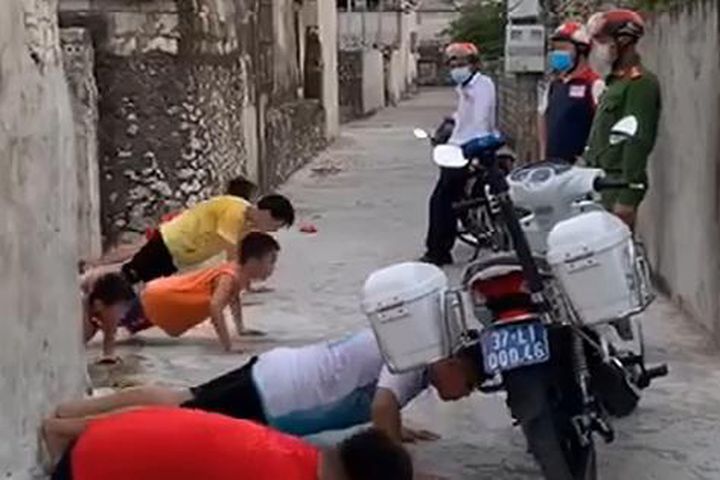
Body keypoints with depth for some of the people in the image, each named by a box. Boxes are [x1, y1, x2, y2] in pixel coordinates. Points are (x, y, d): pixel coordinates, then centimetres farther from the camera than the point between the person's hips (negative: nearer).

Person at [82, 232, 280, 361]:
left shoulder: (241, 274, -3)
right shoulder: (230, 277, -33)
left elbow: (234, 298, 23)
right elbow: (215, 307, -51)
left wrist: (241, 329, 22)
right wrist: (227, 345, -51)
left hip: (166, 294, 10)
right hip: (157, 299, -10)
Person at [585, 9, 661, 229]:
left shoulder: (640, 83, -13)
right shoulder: (616, 81, 17)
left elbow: (638, 143, -20)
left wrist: (627, 198, -23)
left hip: (619, 182, -10)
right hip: (604, 180, 10)